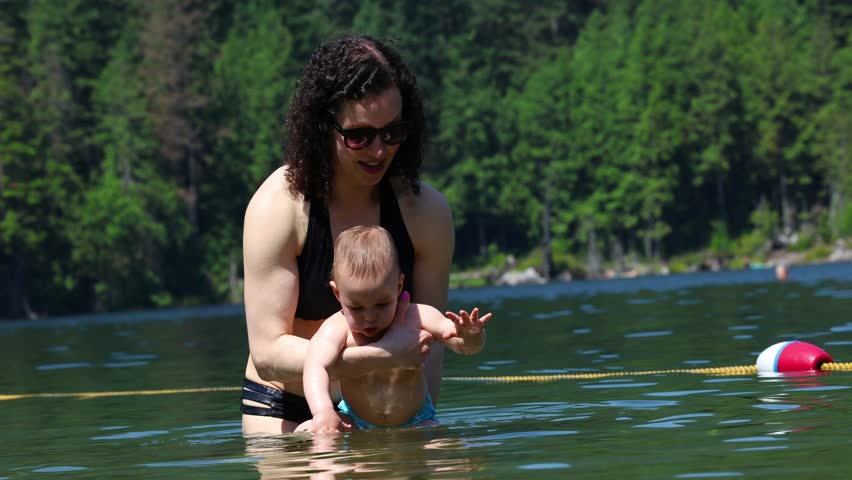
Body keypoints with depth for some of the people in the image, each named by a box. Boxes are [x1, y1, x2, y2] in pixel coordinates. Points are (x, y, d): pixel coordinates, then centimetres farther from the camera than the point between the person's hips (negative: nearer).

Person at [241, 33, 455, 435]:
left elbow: (429, 343, -6)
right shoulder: (278, 207, -18)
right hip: (283, 412, -3)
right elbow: (268, 354, -22)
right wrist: (384, 356, -30)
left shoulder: (426, 210, -8)